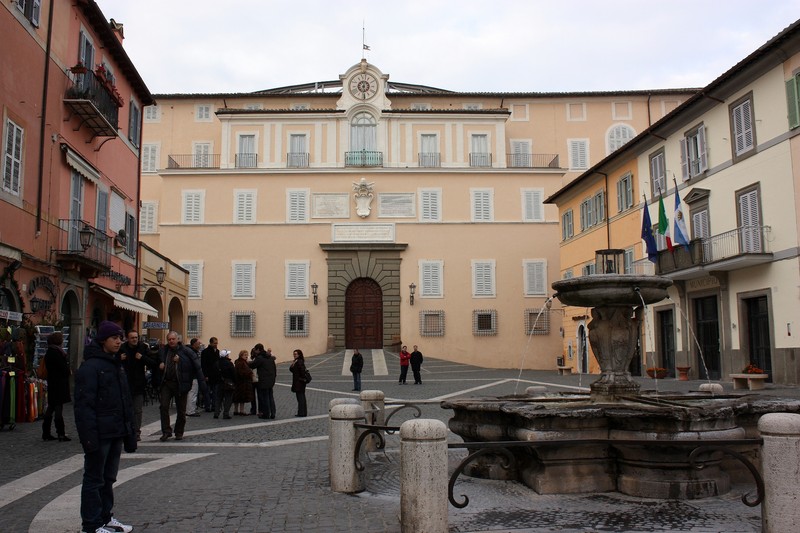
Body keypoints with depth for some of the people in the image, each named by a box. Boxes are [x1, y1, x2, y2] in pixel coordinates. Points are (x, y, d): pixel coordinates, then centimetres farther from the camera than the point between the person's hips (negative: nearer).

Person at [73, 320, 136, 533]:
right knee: (94, 480, 2)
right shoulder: (90, 367, -12)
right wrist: (89, 436, -22)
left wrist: (130, 432, 17)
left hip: (116, 433, 8)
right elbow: (84, 404, -18)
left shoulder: (116, 366, 15)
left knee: (108, 478, 16)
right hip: (100, 434, -8)